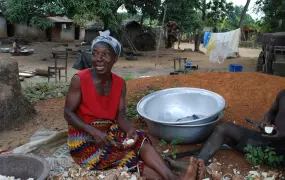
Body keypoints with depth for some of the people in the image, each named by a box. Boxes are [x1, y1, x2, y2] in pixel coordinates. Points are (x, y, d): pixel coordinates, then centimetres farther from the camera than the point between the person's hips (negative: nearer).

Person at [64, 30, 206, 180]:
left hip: (110, 132, 4)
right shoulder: (80, 79, -15)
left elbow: (121, 116, -3)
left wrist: (129, 131, -26)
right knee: (126, 157, -26)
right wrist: (94, 131, -26)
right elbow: (68, 113, -13)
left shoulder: (119, 83, 0)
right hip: (84, 139, -4)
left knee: (140, 139, -23)